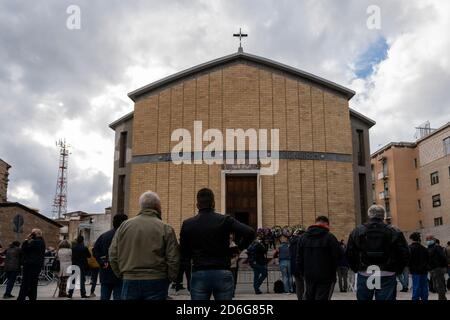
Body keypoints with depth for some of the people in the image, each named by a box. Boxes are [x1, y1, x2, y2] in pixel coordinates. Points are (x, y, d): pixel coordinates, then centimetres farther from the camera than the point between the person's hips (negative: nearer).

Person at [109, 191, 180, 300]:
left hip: (130, 281, 3)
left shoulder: (124, 225, 3)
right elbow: (173, 260, -8)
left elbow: (113, 255, 5)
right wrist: (169, 279, 7)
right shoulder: (165, 228, -6)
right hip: (156, 282, -2)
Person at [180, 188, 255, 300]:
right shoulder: (225, 220, -2)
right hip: (223, 274, 0)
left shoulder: (187, 224, 2)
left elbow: (184, 255, 5)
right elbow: (250, 232, -13)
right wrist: (239, 247, 3)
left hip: (199, 275, 1)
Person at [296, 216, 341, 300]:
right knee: (322, 297, -3)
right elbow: (338, 255, -10)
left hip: (309, 275, 5)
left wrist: (302, 272, 15)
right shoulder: (329, 237, -10)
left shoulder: (303, 237, 6)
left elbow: (299, 257, 9)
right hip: (326, 276, -5)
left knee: (309, 297, 16)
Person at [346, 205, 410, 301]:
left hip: (364, 275, 1)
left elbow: (349, 254, 3)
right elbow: (404, 254, -2)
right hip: (387, 276, -1)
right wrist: (397, 270, 8)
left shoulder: (357, 232, 1)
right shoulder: (394, 232, -2)